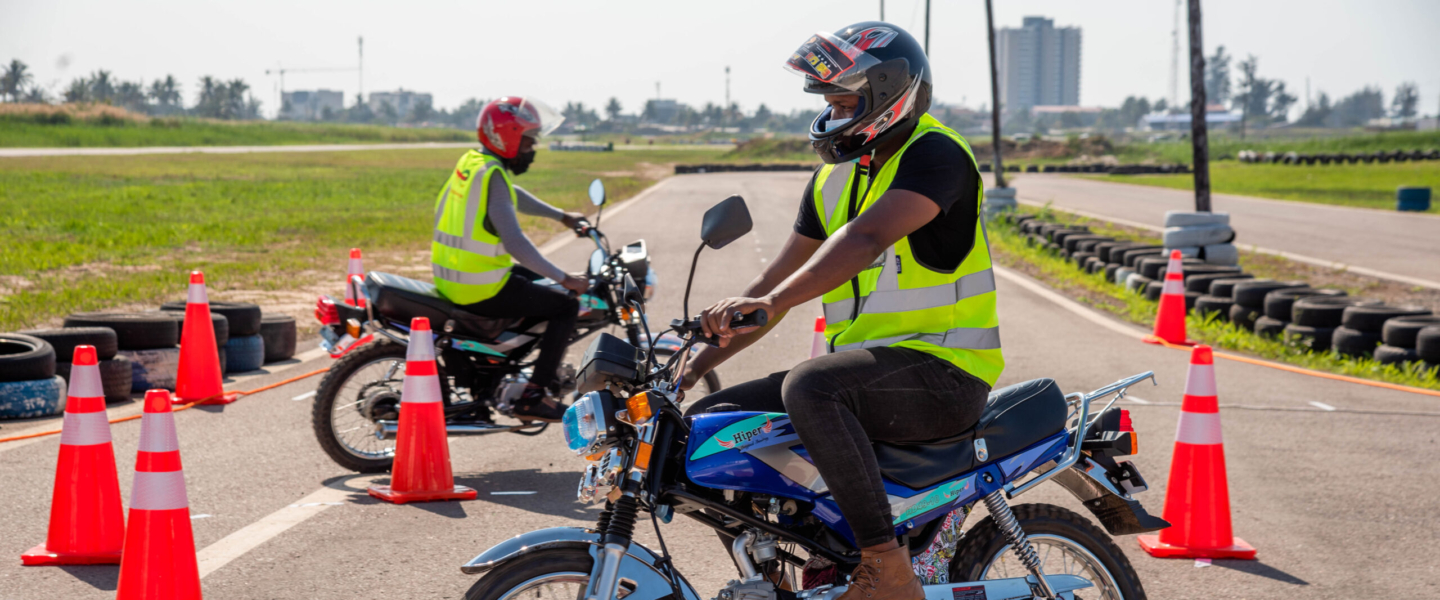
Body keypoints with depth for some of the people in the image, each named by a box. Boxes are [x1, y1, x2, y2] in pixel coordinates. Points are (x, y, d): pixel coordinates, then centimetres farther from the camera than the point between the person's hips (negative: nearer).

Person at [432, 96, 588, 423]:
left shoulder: (471, 161, 8)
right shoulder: (492, 175, -21)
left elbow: (513, 196, 29)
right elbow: (515, 244, -28)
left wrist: (561, 216, 30)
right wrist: (565, 279, -23)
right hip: (480, 289, -10)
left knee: (540, 279, 29)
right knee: (567, 306, -2)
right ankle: (533, 397, -6)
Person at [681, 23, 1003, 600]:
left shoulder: (933, 152, -13)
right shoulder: (836, 176, 15)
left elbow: (866, 239, -31)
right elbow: (777, 279, 18)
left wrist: (770, 301, -43)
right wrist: (698, 362, 10)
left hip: (942, 366, -9)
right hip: (866, 365, 9)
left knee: (809, 387, -37)